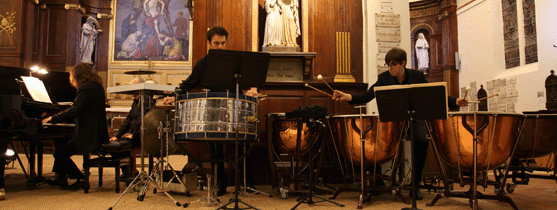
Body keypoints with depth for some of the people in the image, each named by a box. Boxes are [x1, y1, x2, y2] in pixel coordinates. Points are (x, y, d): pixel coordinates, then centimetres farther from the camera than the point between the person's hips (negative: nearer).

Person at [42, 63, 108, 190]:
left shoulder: (85, 88, -15)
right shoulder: (97, 86, 15)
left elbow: (74, 111, -23)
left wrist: (53, 118, -13)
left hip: (90, 137, -11)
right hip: (97, 133, 11)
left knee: (60, 154, -7)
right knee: (59, 141, 21)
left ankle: (80, 179, 4)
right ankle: (61, 177, 27)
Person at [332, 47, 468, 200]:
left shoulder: (417, 76, -2)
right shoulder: (384, 78, -3)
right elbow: (367, 96, -14)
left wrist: (456, 102, -14)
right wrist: (346, 97, -31)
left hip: (414, 117, 0)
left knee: (422, 141, -29)